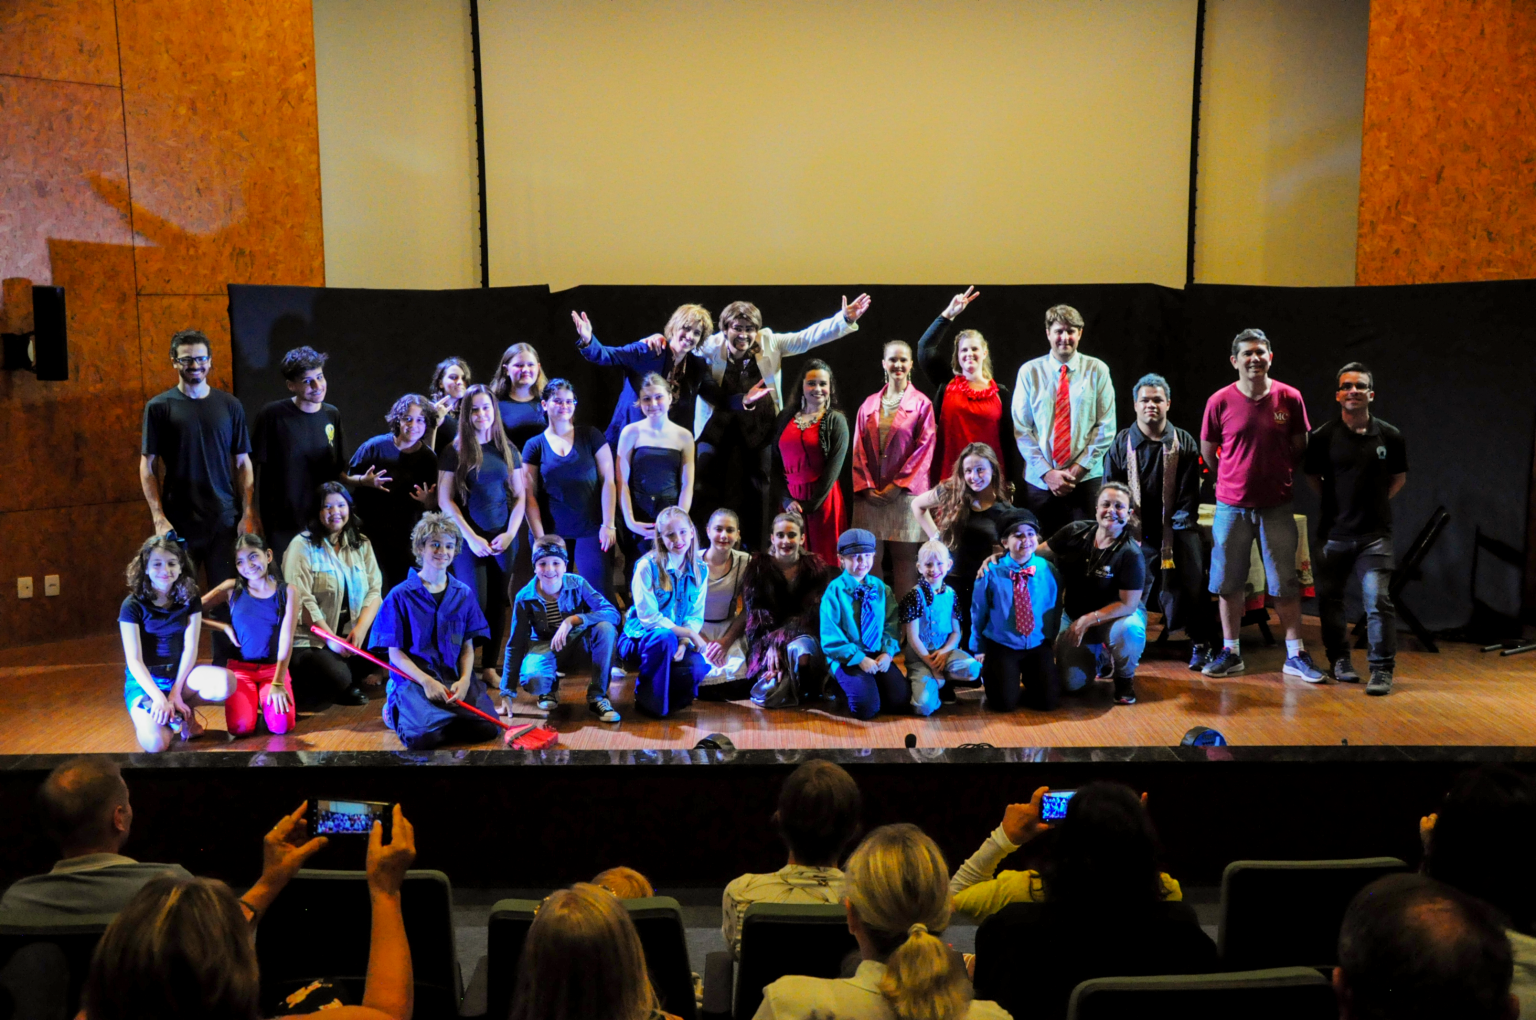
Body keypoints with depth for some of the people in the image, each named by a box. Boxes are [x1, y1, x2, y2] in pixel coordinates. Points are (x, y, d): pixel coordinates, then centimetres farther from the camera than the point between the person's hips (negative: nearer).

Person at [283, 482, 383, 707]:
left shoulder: (361, 544, 11)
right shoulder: (302, 546, -5)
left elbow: (374, 589, 3)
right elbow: (301, 600, -13)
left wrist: (361, 628, -14)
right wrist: (330, 639, -19)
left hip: (350, 633, 5)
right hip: (311, 641, -5)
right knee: (339, 680, -28)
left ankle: (352, 680, 3)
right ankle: (307, 686, 6)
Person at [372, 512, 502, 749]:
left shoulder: (463, 594, 7)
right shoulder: (400, 596, -3)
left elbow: (467, 645, 8)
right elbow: (395, 653, -3)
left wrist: (465, 679, -11)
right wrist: (427, 681, -17)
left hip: (455, 676, 3)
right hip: (414, 677, -3)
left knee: (488, 728, -21)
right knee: (424, 737, -29)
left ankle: (441, 714, 10)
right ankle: (396, 710, 7)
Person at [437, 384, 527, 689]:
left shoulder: (508, 450, 8)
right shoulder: (454, 451, -1)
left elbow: (520, 496, 9)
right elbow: (445, 500, -4)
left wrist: (509, 533, -4)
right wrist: (471, 537, -10)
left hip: (503, 539, 3)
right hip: (470, 539, -3)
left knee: (498, 604, 4)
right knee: (475, 603, -6)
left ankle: (490, 667, 13)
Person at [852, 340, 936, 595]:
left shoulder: (921, 404, 3)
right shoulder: (869, 404, 13)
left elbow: (924, 449, -3)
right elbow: (859, 450, 9)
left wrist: (897, 485, -10)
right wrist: (867, 487, -4)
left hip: (905, 492, -3)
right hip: (871, 494, 3)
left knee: (905, 557, -1)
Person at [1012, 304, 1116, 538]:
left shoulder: (1097, 370, 3)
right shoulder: (1030, 372, 3)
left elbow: (1106, 427, 0)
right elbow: (1021, 429, -1)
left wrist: (1079, 468, -9)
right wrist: (1046, 472, -9)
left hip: (1085, 480, 0)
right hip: (1038, 482, 0)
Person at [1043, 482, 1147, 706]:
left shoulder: (1130, 554, -22)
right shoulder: (1075, 532, -10)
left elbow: (1128, 604, -22)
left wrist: (1088, 620, -26)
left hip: (1116, 615, -3)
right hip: (1074, 616, 3)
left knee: (1128, 629, -40)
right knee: (1071, 682, -10)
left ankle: (1124, 678, -5)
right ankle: (1095, 654, 28)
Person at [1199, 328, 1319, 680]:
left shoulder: (1290, 398, -3)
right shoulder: (1220, 401, -5)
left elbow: (1299, 447, 9)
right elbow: (1208, 450, 7)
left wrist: (1279, 476, 10)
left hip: (1277, 506, 0)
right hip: (1231, 506, 0)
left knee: (1285, 583, 4)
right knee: (1228, 581, 6)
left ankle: (1295, 655, 13)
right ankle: (1230, 653, 18)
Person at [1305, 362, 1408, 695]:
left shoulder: (1389, 436, 2)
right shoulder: (1324, 436, -1)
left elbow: (1399, 477, 17)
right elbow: (1311, 475, 13)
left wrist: (1377, 501, 8)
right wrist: (1336, 500, 7)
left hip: (1375, 533, -1)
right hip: (1333, 533, 1)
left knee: (1377, 599, -9)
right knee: (1330, 598, 8)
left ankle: (1382, 669, -2)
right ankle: (1340, 660, 24)